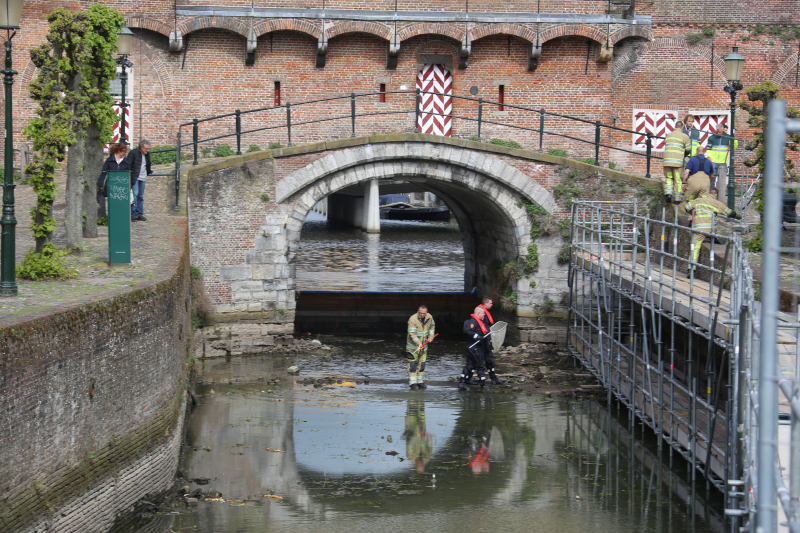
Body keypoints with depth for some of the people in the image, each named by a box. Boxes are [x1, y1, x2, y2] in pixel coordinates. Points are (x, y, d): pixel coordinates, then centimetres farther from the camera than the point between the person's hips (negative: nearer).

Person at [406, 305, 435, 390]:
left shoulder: (429, 317, -3)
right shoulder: (413, 319, -22)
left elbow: (432, 326, 19)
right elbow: (412, 333, -26)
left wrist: (431, 336, 6)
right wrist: (418, 343, -36)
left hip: (423, 344, 5)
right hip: (413, 345, -5)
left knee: (421, 364, 9)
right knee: (413, 364, -8)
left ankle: (420, 382, 16)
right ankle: (413, 383, -7)